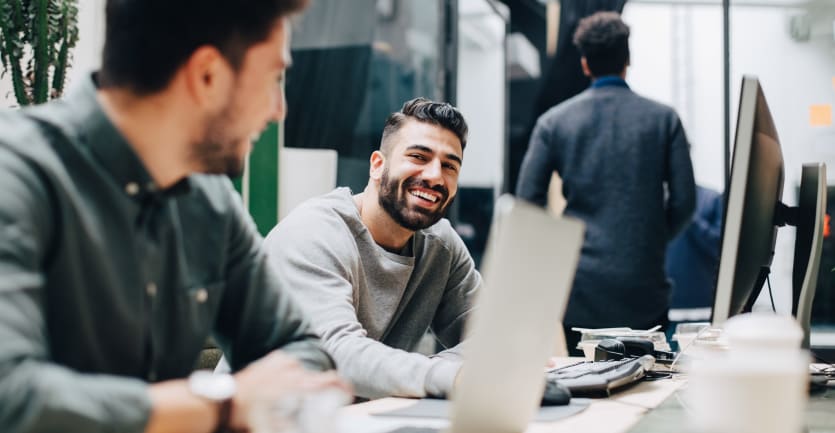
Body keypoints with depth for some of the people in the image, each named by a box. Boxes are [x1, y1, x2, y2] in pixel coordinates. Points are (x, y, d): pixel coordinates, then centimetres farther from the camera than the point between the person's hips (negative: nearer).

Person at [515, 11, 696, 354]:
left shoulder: (553, 121, 2)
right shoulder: (664, 119, 2)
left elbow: (527, 201, -1)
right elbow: (684, 201, -1)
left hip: (579, 291, 0)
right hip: (644, 287, 0)